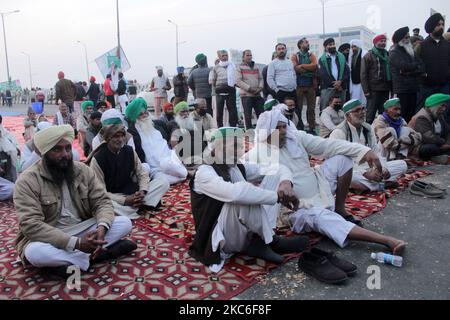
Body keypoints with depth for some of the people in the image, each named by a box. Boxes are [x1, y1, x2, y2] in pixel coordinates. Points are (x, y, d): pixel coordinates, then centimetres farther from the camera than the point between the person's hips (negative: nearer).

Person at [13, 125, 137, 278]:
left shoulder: (83, 170, -2)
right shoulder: (27, 181, -15)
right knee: (34, 252, -38)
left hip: (82, 231, 4)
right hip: (48, 239, -3)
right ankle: (100, 253, -22)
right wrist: (75, 243, -32)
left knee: (124, 223, -14)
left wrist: (102, 227, -27)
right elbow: (31, 225, -24)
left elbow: (102, 202, -3)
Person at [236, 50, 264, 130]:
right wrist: (250, 89, -15)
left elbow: (261, 78, 16)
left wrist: (260, 87, -4)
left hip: (257, 95, 4)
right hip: (246, 94, -4)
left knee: (261, 114, 2)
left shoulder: (256, 66, 19)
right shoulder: (240, 67, 4)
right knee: (248, 115, -3)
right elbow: (238, 81, -7)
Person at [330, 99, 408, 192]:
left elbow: (376, 152, 10)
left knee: (402, 164, -1)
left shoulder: (368, 128, 9)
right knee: (351, 176, -41)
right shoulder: (339, 132, -13)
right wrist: (366, 173, -27)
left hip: (369, 169, 7)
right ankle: (384, 183, -18)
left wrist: (383, 168, -11)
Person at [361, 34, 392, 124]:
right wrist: (366, 90, -12)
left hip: (385, 90, 5)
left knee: (384, 113, 10)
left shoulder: (387, 55, 15)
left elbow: (391, 72, 19)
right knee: (371, 114, -3)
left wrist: (391, 87, 11)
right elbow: (363, 74, -6)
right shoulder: (369, 56, -1)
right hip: (373, 90, -5)